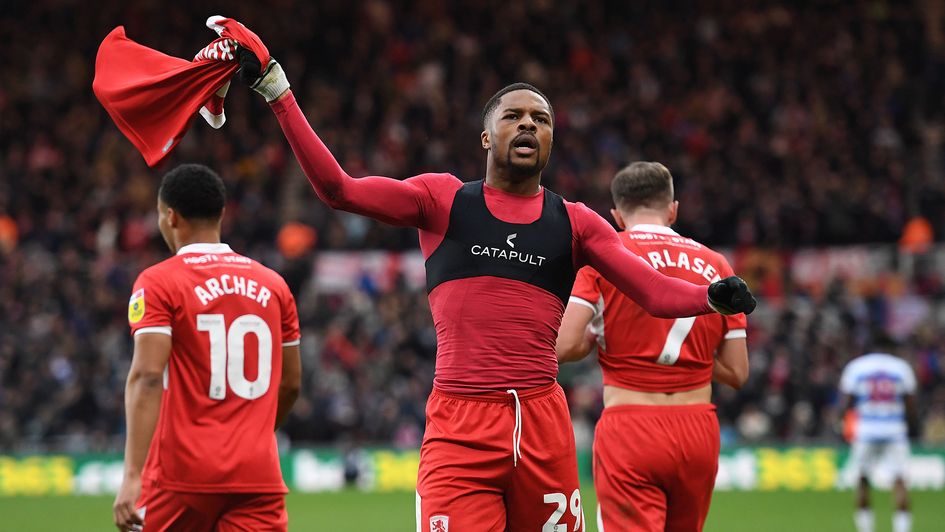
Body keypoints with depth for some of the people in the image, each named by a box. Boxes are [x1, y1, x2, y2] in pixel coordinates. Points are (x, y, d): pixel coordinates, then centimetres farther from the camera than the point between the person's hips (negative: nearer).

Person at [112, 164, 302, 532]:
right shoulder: (272, 285, 12)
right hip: (258, 475, 3)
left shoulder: (159, 284, -3)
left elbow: (147, 378, -15)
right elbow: (290, 384, 19)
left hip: (181, 474, -3)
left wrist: (133, 475, -21)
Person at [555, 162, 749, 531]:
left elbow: (564, 347, -12)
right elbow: (736, 372, 8)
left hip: (630, 430, -4)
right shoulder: (715, 265, 9)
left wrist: (596, 338, 10)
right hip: (698, 431, 4)